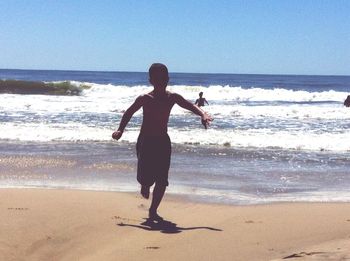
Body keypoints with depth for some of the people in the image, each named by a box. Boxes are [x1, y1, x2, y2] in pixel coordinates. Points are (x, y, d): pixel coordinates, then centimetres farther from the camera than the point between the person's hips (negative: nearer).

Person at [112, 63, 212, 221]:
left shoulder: (172, 98, -3)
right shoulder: (145, 99, -10)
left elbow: (191, 106, -8)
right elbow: (129, 113, 2)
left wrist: (203, 115, -27)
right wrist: (120, 130, -8)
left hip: (163, 141, 3)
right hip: (146, 141, -3)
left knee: (162, 180, -1)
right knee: (147, 177, -10)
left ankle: (153, 211, 15)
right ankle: (145, 185, 29)